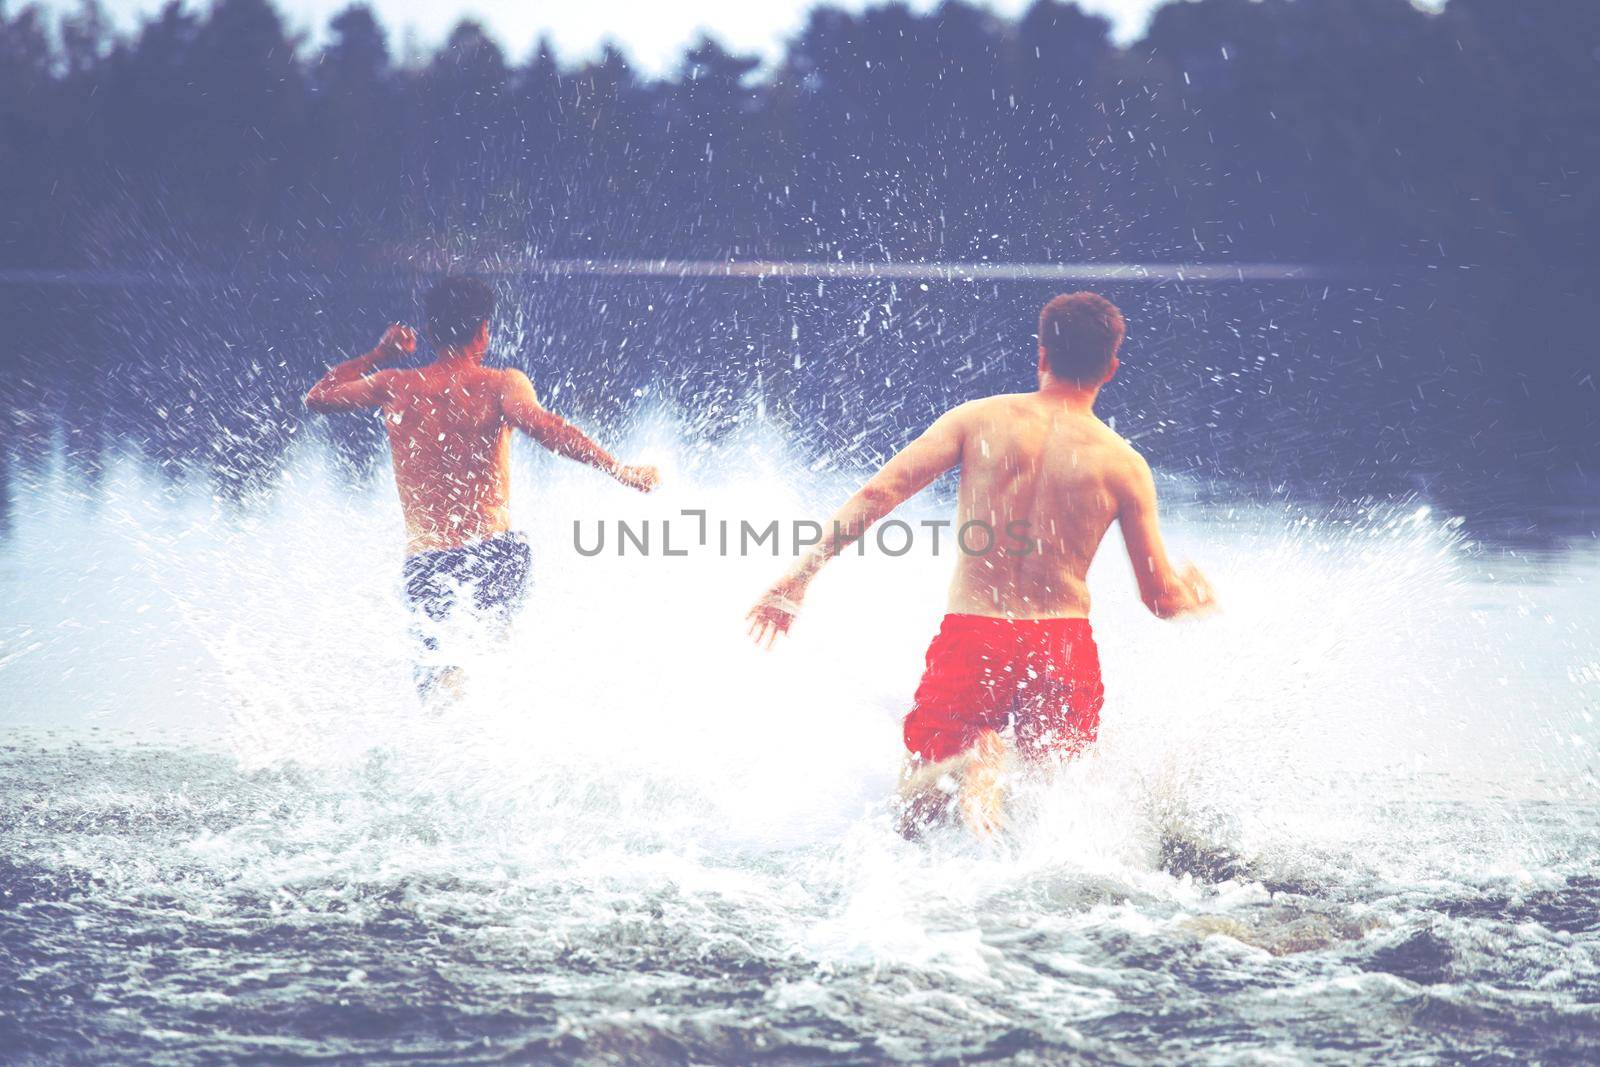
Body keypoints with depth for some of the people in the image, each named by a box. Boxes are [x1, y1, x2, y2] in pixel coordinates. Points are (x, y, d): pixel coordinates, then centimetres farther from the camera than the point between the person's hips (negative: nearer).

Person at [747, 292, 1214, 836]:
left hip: (971, 636, 0)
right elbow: (1162, 598, 4)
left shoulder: (977, 419, 2)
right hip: (1063, 645, 0)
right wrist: (1200, 596, 28)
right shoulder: (1124, 465, 1)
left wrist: (799, 577, 0)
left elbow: (878, 494, -5)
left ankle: (977, 762, -25)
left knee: (910, 809, 13)